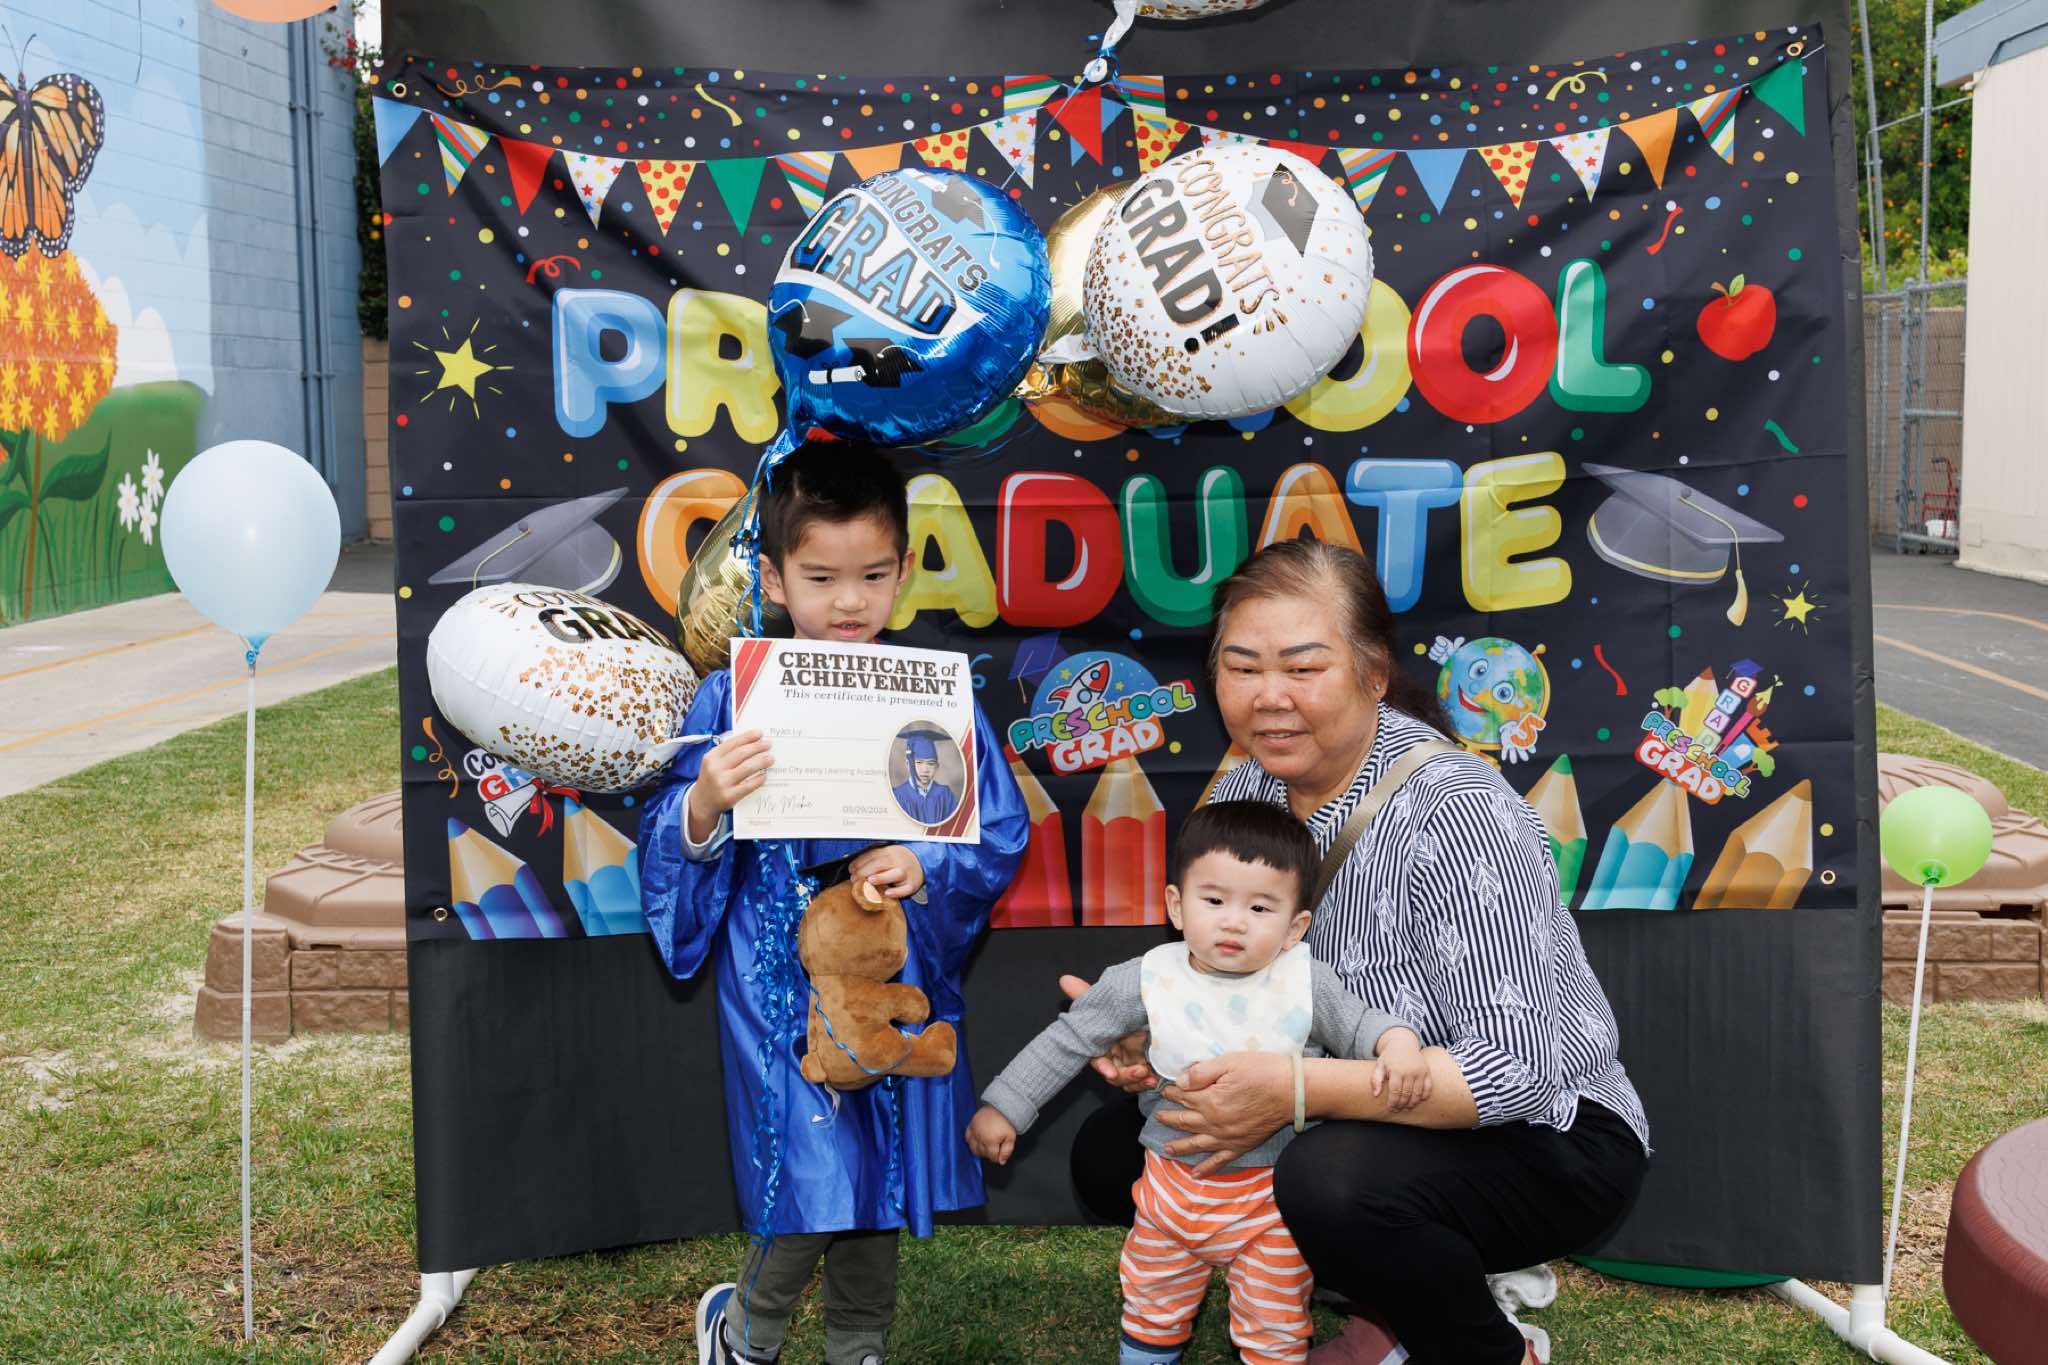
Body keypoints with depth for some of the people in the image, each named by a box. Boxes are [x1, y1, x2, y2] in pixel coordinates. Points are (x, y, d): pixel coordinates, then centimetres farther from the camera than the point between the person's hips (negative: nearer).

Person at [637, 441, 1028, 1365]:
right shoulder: (733, 698, -6)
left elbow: (1002, 835, 0)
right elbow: (670, 845, -5)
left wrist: (925, 867, -18)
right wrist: (704, 810, -26)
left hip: (899, 975, 3)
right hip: (780, 980, -2)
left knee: (883, 1181, 16)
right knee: (812, 1184, -2)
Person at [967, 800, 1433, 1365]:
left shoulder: (1307, 984, -14)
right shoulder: (1148, 980, -14)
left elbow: (1360, 1022, 1)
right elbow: (1069, 1039, -5)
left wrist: (1399, 1044, -22)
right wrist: (1003, 1107, -3)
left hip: (1273, 1190, -1)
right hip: (1174, 1184, 2)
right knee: (1153, 1304, 20)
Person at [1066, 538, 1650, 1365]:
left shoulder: (1453, 814, -26)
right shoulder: (1248, 790, -5)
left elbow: (1518, 1066, -30)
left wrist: (1295, 1091, -35)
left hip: (1541, 1136, -7)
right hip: (1379, 1127, 7)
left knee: (1335, 1183, -35)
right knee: (1110, 1154, 0)